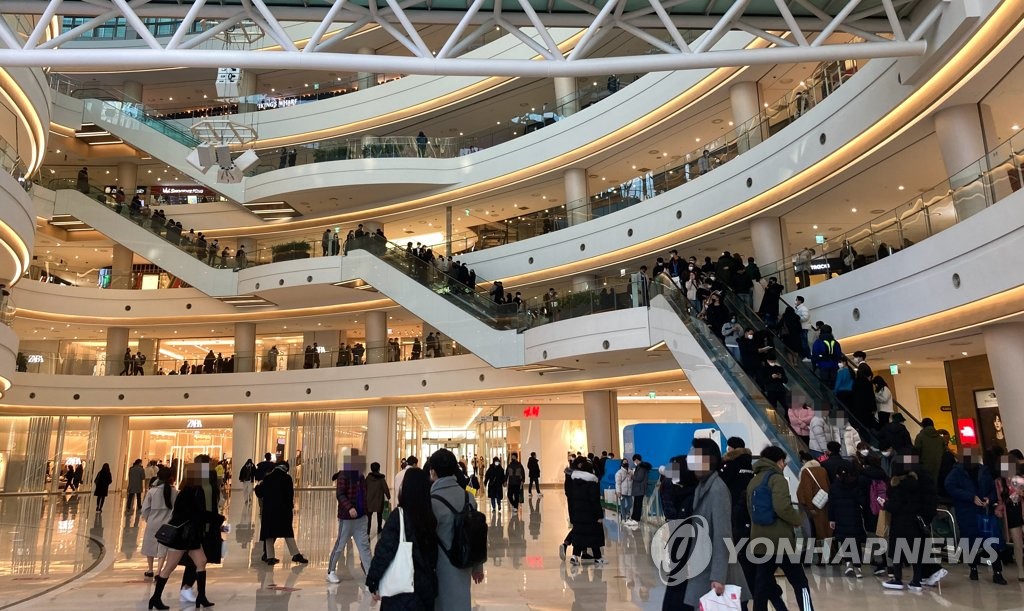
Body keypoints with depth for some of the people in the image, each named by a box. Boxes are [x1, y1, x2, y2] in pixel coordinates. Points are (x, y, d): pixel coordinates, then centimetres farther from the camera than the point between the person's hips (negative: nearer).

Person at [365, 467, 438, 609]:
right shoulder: (430, 516, -1)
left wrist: (373, 583, -5)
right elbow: (434, 556, 7)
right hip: (426, 586, 5)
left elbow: (384, 551, -14)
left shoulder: (399, 515, -15)